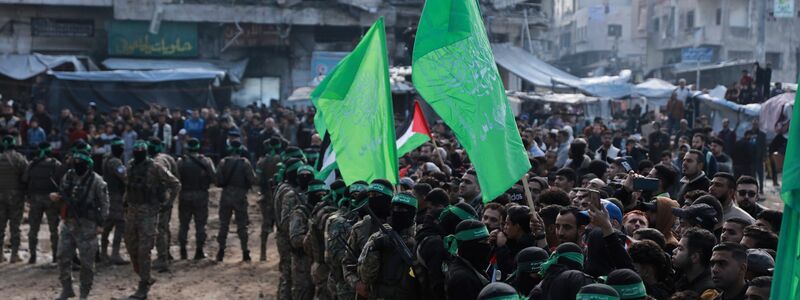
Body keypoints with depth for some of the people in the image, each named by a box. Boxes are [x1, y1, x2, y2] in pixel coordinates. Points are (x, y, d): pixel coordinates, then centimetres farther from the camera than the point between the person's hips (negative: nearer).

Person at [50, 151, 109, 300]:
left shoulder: (96, 181, -9)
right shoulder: (68, 177, 7)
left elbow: (104, 203, -7)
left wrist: (100, 223, -12)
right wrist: (56, 198, -4)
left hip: (87, 226, -5)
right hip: (68, 224, 5)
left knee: (87, 261, 1)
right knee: (63, 257, 6)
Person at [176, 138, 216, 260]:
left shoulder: (181, 162, -5)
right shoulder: (205, 161, -5)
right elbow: (213, 176, -7)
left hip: (185, 196, 1)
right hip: (201, 195, 0)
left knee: (183, 224, 10)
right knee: (200, 224, 6)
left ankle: (183, 251, 11)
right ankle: (199, 251, 6)